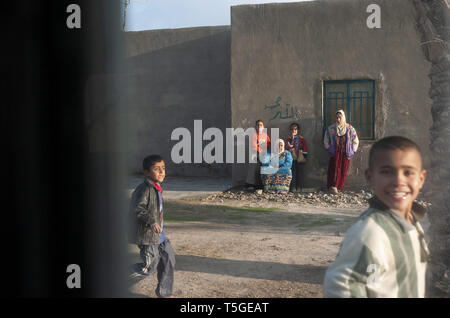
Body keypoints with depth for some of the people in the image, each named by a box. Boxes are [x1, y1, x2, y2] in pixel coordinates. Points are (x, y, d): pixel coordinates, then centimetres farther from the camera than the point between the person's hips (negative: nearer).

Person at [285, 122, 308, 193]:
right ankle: (293, 187, -2)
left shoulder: (302, 139, 10)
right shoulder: (289, 139, 10)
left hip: (300, 159, 1)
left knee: (300, 173, 0)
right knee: (293, 173, -5)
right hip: (292, 158, -1)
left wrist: (304, 157, 1)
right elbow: (289, 146, -9)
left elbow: (305, 149, 9)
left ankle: (299, 187, 4)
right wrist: (292, 138, -13)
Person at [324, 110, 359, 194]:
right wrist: (329, 149, 6)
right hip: (335, 153, -1)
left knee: (343, 170, 0)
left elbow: (355, 141, 10)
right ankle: (333, 186, -12)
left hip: (345, 154, 1)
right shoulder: (331, 128, 3)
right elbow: (326, 140, 13)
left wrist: (352, 151, 4)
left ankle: (339, 187, 6)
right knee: (335, 169, -13)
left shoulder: (349, 129, 3)